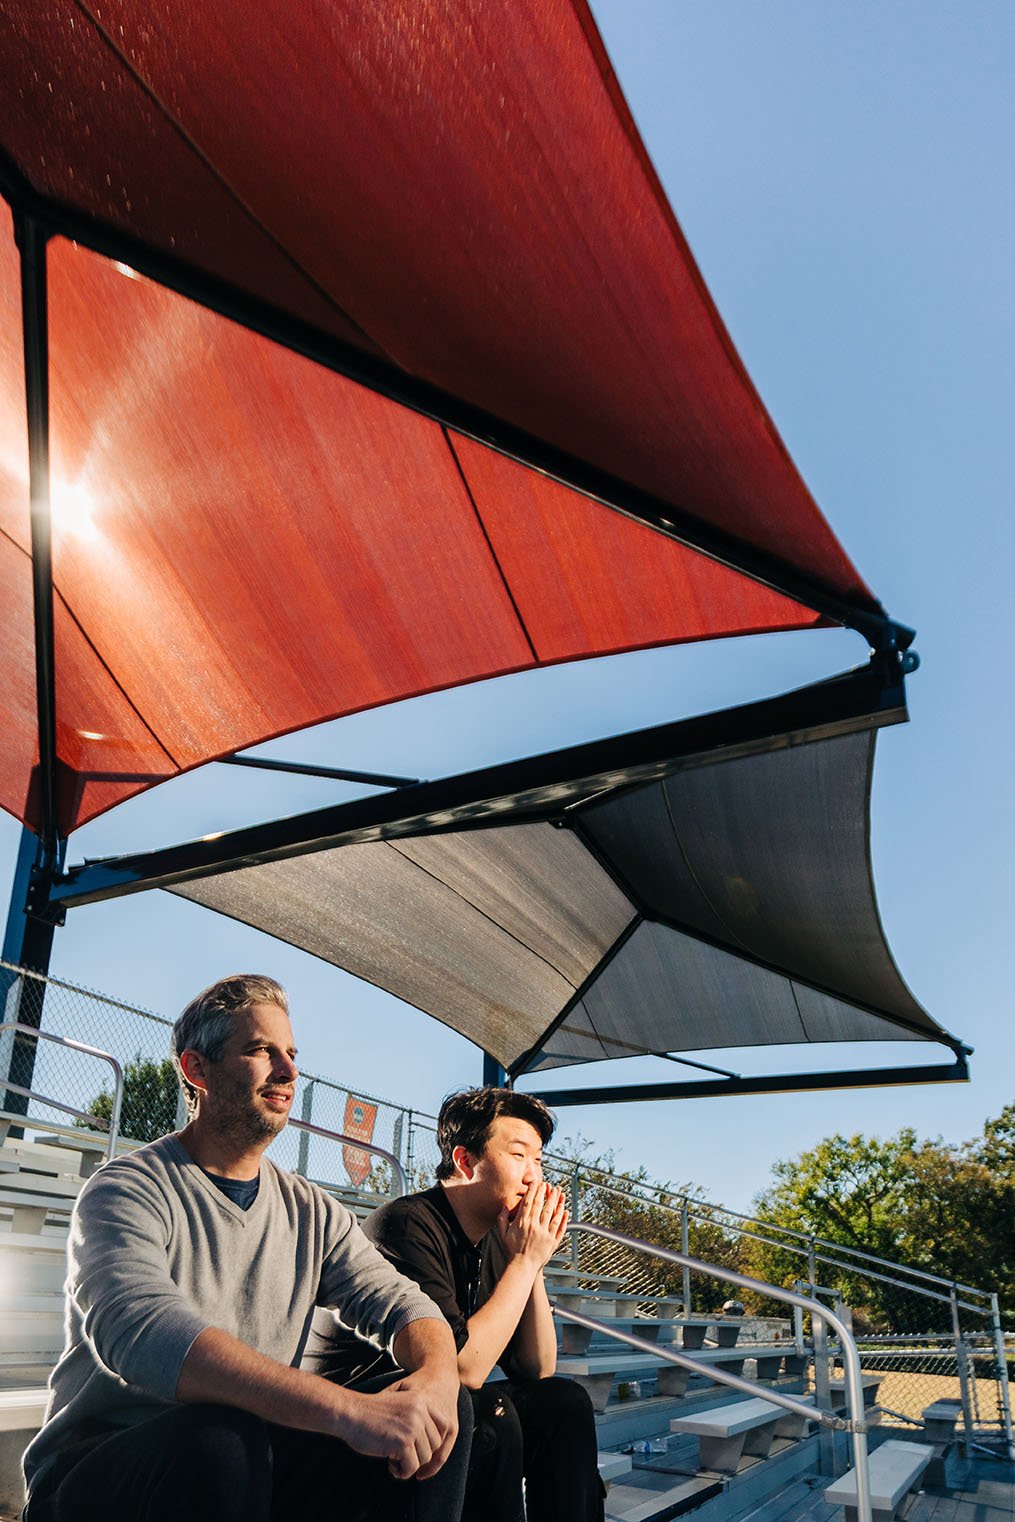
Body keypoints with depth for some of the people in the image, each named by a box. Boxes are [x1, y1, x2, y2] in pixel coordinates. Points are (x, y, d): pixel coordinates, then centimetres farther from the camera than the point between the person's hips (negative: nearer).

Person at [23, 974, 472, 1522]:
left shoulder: (310, 1211, 8)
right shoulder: (128, 1191, -13)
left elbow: (399, 1301, 2)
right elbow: (137, 1328, -32)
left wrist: (438, 1375, -25)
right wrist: (348, 1410, -41)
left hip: (248, 1473, 5)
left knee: (433, 1416, -15)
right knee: (218, 1438, -36)